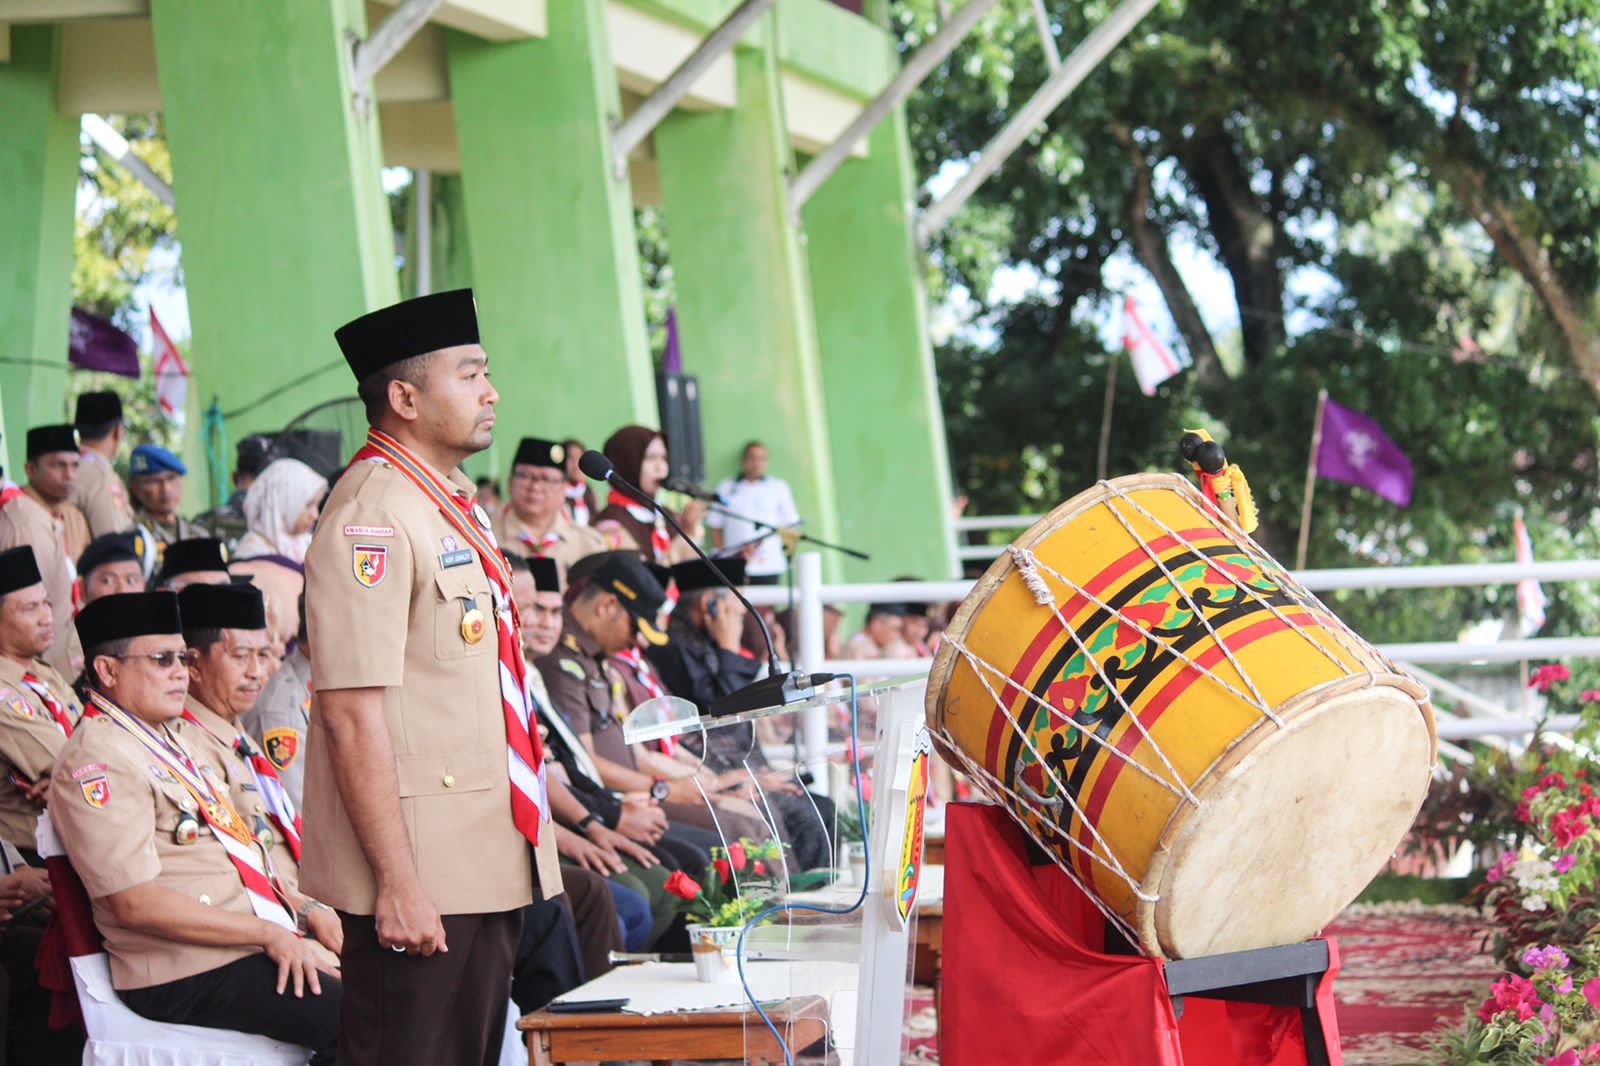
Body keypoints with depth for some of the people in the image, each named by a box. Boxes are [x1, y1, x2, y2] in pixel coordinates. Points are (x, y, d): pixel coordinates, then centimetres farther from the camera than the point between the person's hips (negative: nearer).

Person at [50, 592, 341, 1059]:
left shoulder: (187, 736, 19)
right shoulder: (96, 762, -11)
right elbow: (135, 903, -18)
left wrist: (303, 910, 8)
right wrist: (268, 934, -17)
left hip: (268, 942, 9)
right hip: (187, 975, -9)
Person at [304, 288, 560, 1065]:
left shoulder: (452, 505, 16)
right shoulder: (374, 513, -15)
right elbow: (351, 712, -20)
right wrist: (398, 882, -23)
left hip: (487, 867, 9)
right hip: (422, 876, -9)